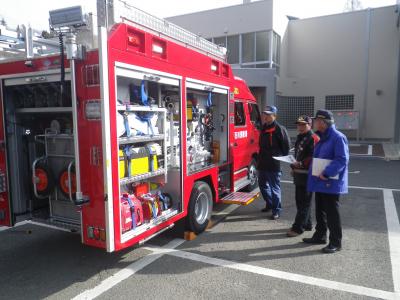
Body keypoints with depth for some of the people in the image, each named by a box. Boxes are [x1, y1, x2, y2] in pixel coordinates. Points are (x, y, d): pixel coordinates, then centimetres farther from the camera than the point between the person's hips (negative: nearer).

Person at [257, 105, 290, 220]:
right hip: (262, 164, 9)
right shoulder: (264, 128, 14)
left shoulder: (279, 129, -12)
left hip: (273, 165, -8)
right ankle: (269, 204, 37)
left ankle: (276, 210, 9)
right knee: (263, 185, 19)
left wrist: (281, 157, -7)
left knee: (275, 188, -1)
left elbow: (286, 145, -11)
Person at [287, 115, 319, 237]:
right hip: (299, 174, 10)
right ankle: (307, 224, 28)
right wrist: (294, 167, 23)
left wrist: (301, 164, -27)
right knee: (299, 200, 16)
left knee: (304, 202, -3)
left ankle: (298, 227, 1)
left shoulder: (313, 138, -13)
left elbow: (314, 157, -21)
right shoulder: (299, 138, 18)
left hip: (307, 175, -10)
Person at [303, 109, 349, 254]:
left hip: (331, 183, -9)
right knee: (320, 211, 18)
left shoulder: (338, 137, -15)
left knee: (332, 213, 0)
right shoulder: (322, 138, 13)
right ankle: (320, 236, 32)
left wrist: (326, 173, -25)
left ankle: (335, 242, 13)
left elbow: (342, 160, -22)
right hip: (320, 182, 9)